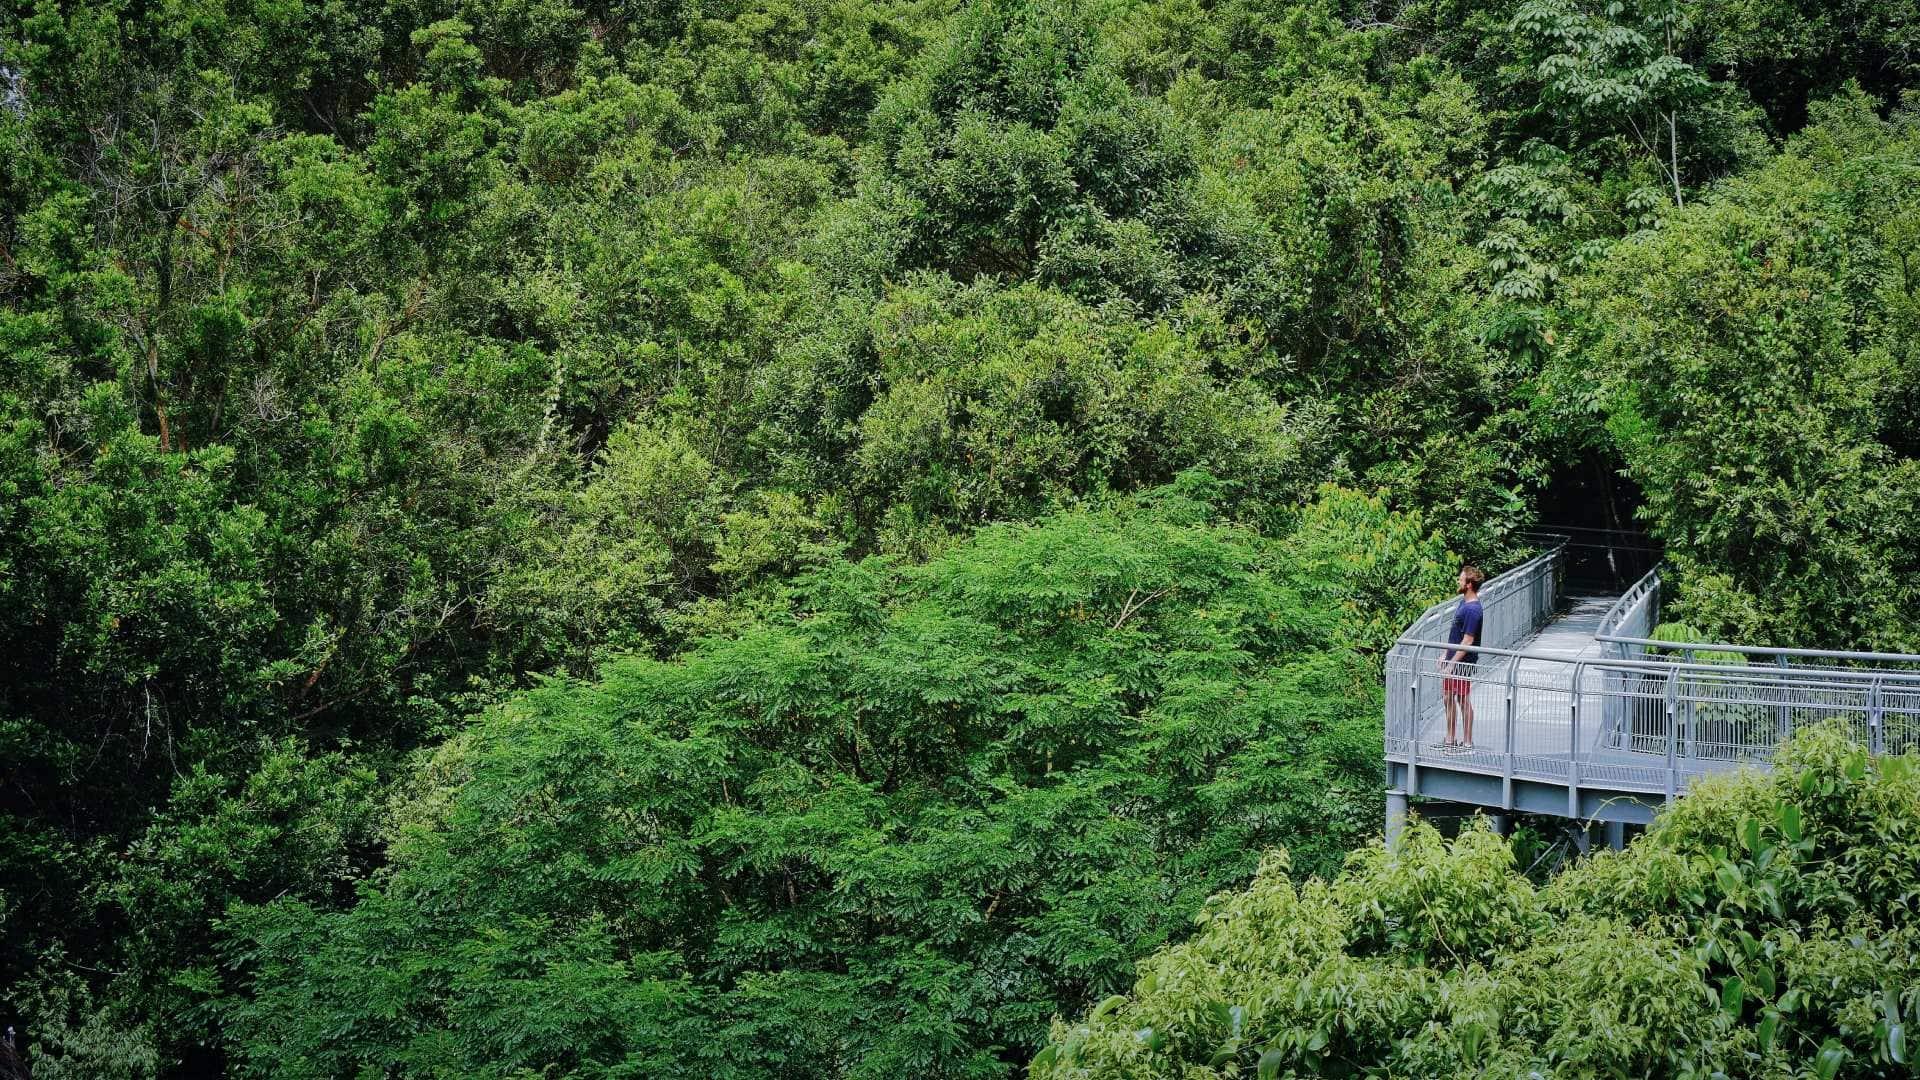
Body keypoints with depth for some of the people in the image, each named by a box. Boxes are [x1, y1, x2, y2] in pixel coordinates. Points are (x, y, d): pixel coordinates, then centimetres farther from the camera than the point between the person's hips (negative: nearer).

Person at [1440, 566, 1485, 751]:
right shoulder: (1463, 602, 8)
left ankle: (1467, 743, 13)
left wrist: (1452, 664, -22)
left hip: (1463, 663, -10)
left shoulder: (1472, 610, -22)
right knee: (1448, 698, 15)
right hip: (1453, 660, 10)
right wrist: (1446, 656, 19)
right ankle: (1450, 740, 26)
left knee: (1463, 700, 2)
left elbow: (1467, 642, -23)